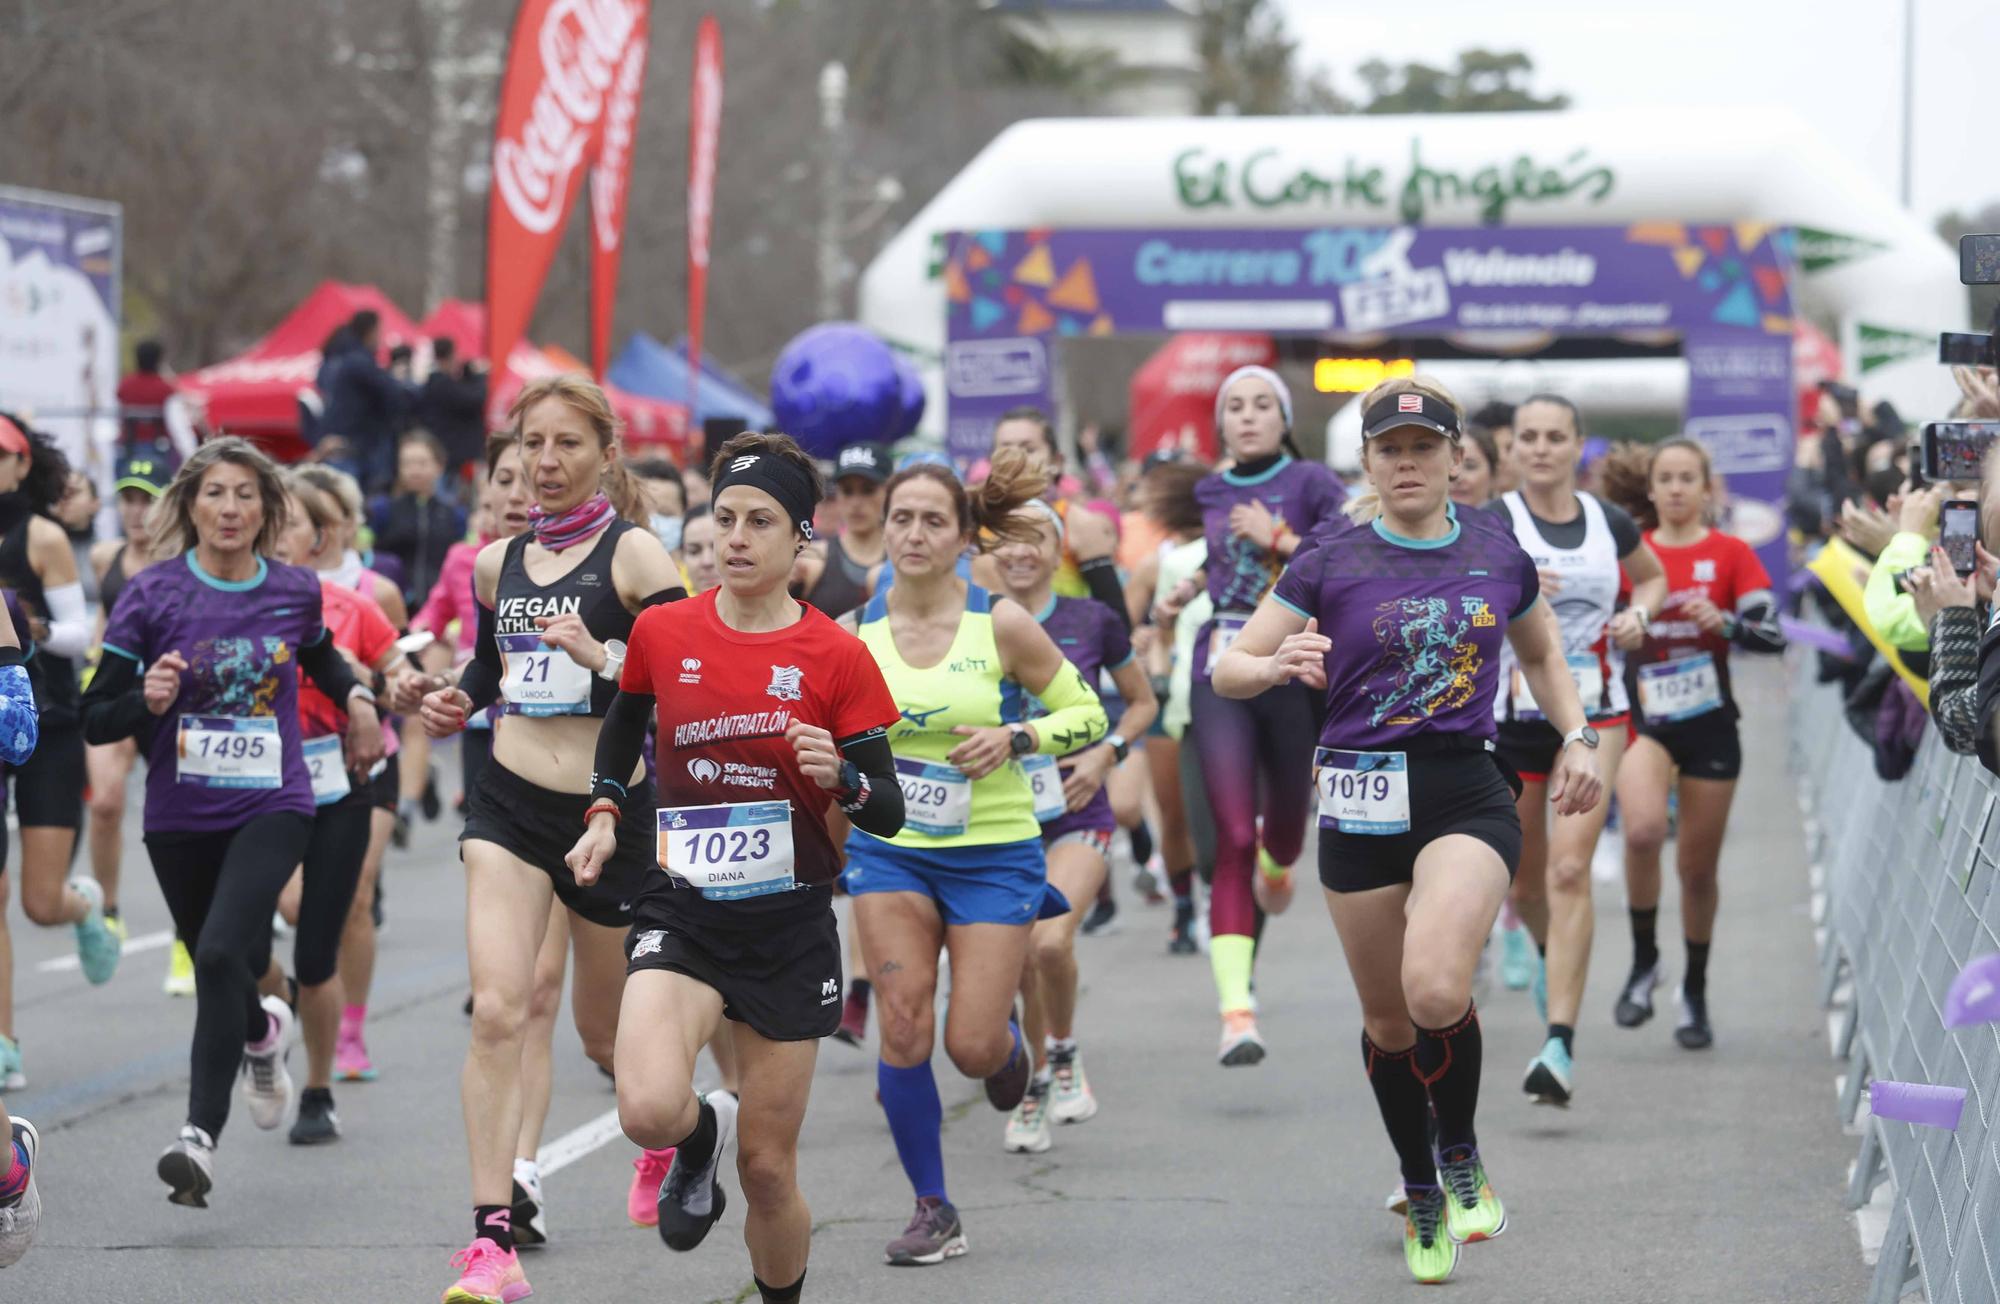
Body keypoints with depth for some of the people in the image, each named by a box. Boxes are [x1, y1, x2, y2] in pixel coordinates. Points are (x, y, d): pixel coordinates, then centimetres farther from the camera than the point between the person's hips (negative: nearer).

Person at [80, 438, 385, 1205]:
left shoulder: (295, 591, 0)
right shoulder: (152, 596, -7)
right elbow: (96, 720, -6)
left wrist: (356, 696, 9)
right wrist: (148, 700, -24)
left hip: (272, 808, -1)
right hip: (180, 816, 1)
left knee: (222, 953, -23)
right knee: (215, 967, 17)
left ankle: (201, 1134, -21)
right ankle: (261, 1030, 54)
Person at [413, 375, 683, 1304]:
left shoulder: (634, 555, -6)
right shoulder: (498, 563, 9)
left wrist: (599, 658, -25)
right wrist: (453, 701, 8)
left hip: (608, 809, -3)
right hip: (509, 804, 3)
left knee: (606, 1031, 13)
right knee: (497, 1010, -15)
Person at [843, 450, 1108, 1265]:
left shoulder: (1002, 625, -9)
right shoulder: (855, 631, -3)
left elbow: (1088, 715, -1)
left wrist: (1015, 738, -16)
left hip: (994, 852, -2)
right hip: (889, 849, 2)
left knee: (973, 1048, -5)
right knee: (904, 1028, -10)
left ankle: (1009, 1041, 35)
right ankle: (932, 1210, 5)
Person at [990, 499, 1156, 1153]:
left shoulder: (1093, 622, -1)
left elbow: (1143, 702, 12)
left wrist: (1107, 752, -4)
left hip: (1076, 813, -2)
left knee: (1051, 941, -22)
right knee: (1017, 964, 2)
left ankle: (1064, 1052, 5)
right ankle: (1033, 1085, 23)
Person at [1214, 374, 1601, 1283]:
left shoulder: (1498, 556, 6)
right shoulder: (1331, 565, -1)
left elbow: (1542, 653, 25)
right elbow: (1228, 669, -2)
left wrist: (1577, 738, 13)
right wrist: (1280, 663, -23)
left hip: (1468, 798, -1)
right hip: (1362, 806, 1)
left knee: (1436, 990, -25)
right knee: (1387, 1019, 9)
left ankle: (1460, 1155, 2)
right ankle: (1420, 1193, 31)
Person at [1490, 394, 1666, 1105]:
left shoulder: (1609, 523, 4)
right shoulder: (1493, 523, -5)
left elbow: (1653, 575, 24)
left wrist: (1639, 613, 3)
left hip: (1595, 714, 0)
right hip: (1512, 715, 0)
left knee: (1569, 867, -15)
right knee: (1524, 882, 13)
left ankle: (1560, 1046, -19)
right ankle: (1554, 953, 50)